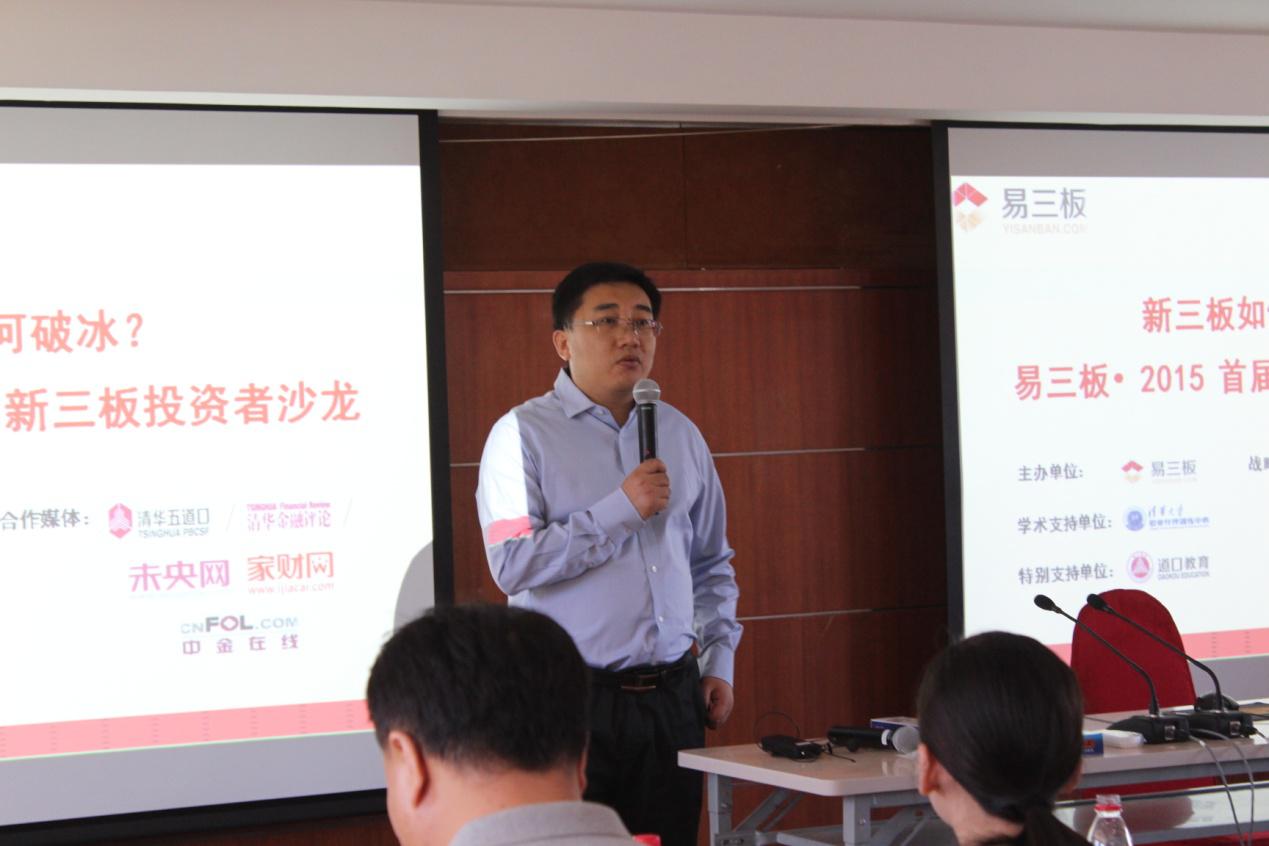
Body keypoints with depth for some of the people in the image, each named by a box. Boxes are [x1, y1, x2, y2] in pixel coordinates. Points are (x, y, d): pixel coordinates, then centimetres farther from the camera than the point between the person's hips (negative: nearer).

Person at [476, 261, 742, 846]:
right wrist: (620, 510, -15)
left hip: (672, 696, 5)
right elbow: (513, 564, -15)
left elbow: (712, 564, 23)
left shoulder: (680, 435, 15)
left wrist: (719, 662, 14)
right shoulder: (524, 434, -3)